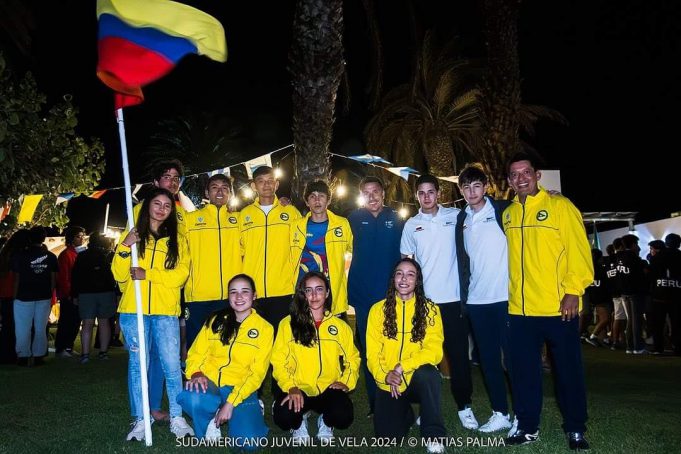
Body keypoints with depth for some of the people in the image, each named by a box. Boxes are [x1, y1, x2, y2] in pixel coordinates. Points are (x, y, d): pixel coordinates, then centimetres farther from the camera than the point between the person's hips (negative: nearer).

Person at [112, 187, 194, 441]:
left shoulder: (176, 239, 11)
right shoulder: (134, 235, 10)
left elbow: (180, 274, -2)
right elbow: (119, 275, 4)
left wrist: (147, 274, -12)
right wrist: (125, 247, -12)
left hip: (166, 311, 0)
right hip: (133, 309, 0)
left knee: (171, 365, -3)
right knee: (137, 364, 4)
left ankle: (177, 419, 8)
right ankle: (140, 420, 13)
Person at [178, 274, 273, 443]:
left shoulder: (265, 328, 1)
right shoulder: (215, 320, 7)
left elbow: (257, 373, -4)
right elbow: (196, 353, 5)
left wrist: (230, 403, -13)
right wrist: (196, 374, -18)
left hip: (240, 389, -1)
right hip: (209, 382, 1)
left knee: (248, 440, -24)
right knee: (191, 398, -35)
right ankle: (211, 418, 0)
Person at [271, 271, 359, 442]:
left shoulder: (341, 326, 10)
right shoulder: (288, 324, 1)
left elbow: (353, 359, 14)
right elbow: (278, 360, -2)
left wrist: (346, 382, -3)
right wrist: (290, 387, -16)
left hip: (329, 389, 1)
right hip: (298, 389, -1)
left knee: (343, 417, -29)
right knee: (283, 418, -31)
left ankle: (325, 421, 12)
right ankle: (299, 422, 10)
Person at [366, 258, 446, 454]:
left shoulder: (430, 309, -1)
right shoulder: (378, 309, 2)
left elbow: (434, 351, -12)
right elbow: (372, 353, -1)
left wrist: (403, 367, -24)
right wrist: (384, 376, -20)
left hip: (419, 379, -2)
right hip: (388, 385, 2)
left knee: (427, 374, -35)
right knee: (388, 436, -13)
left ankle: (434, 436, -19)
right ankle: (406, 413, 23)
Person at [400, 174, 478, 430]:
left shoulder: (455, 216, 2)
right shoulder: (411, 225, 7)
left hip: (454, 297, -1)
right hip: (424, 300, 1)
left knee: (458, 353, 4)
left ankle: (464, 405, 17)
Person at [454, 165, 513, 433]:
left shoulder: (502, 210, -3)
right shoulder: (461, 219, 10)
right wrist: (464, 295, 10)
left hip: (505, 297, -4)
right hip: (476, 300, 4)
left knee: (513, 356, 0)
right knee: (488, 359, 10)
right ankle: (500, 413, 21)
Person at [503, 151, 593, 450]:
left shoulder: (559, 206, -4)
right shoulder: (508, 214, 10)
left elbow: (579, 250, -9)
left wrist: (573, 291, -15)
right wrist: (512, 294, 11)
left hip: (558, 307, -4)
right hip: (520, 309, 4)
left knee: (568, 369, 8)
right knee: (524, 371, 10)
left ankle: (575, 429, 24)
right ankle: (527, 427, 25)